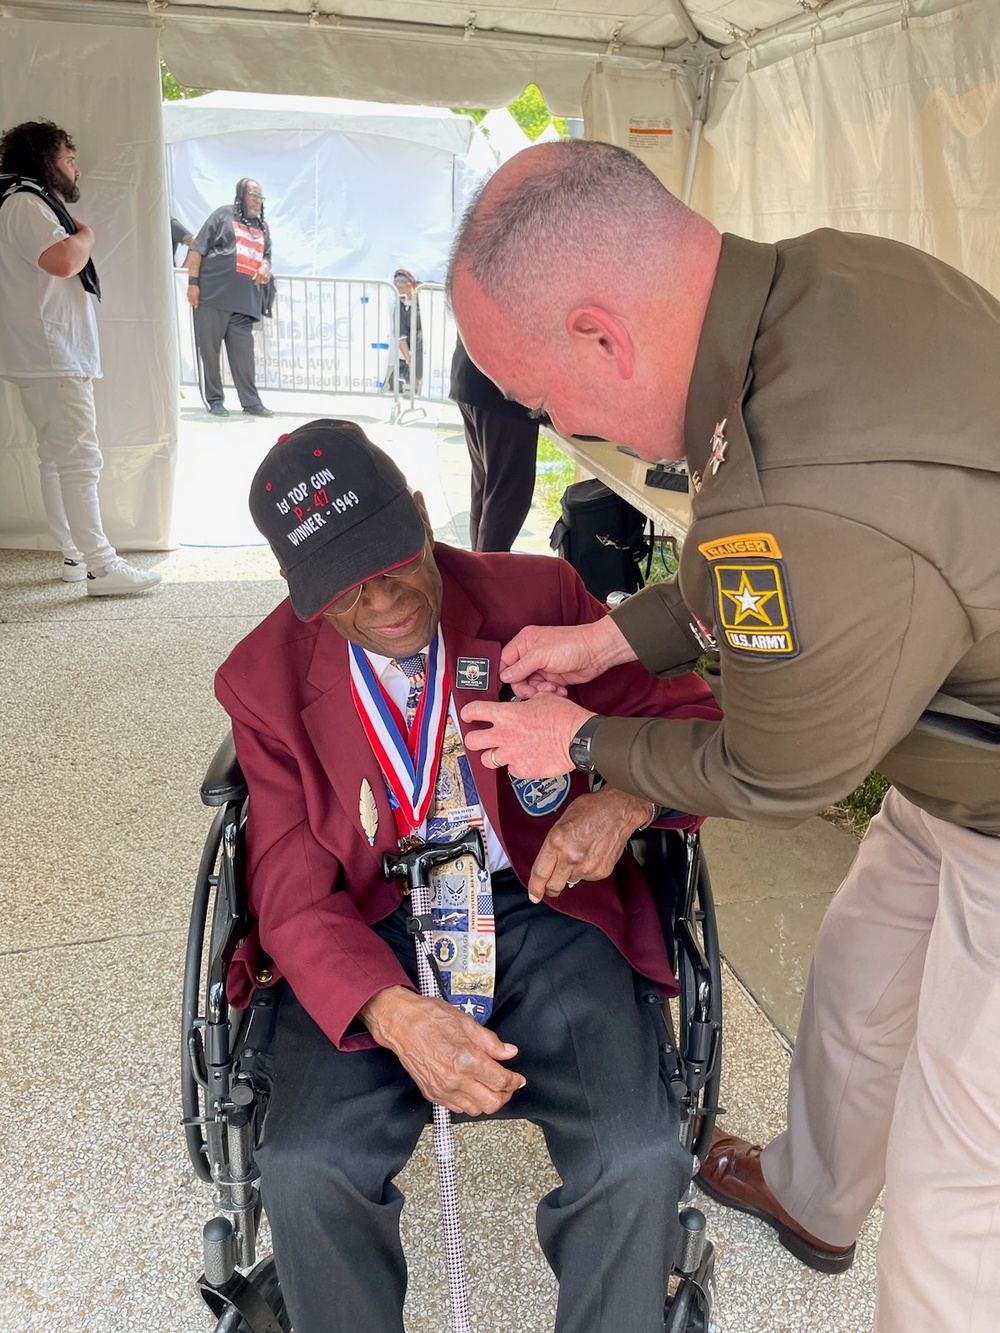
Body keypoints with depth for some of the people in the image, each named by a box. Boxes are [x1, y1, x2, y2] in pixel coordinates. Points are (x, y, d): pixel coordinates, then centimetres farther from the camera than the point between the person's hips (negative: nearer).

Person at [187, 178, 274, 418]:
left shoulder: (262, 226, 20)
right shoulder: (223, 215, 4)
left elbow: (266, 256, 27)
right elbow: (198, 249, -1)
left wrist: (265, 267, 1)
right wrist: (193, 282, -9)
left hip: (245, 299, 4)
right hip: (213, 295, -4)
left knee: (243, 352, 0)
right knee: (210, 349, 0)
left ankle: (251, 402, 3)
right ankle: (215, 400, 7)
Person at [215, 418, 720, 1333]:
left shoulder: (539, 596, -1)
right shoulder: (266, 678, 0)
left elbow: (692, 718, 5)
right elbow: (293, 897, -4)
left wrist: (625, 799, -20)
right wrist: (393, 1014, -24)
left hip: (542, 908, 0)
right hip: (374, 933, 1)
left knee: (642, 1164, -22)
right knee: (303, 1172, -24)